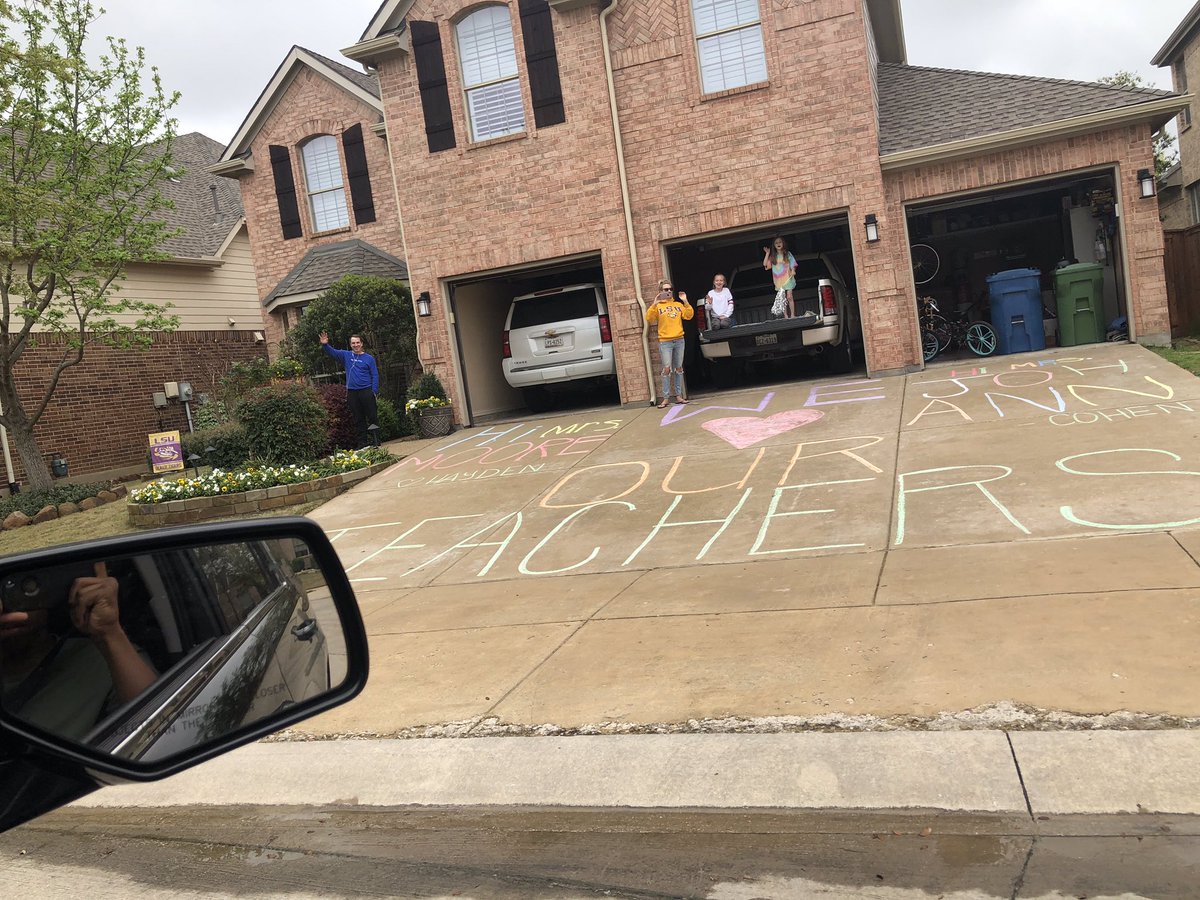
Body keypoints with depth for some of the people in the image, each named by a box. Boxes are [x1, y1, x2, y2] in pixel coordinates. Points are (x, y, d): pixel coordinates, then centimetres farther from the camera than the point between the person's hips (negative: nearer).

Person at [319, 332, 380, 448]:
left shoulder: (369, 358, 1)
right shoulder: (346, 356, 10)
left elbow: (375, 376, -2)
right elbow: (333, 352, 1)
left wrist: (374, 391, -10)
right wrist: (325, 345, -19)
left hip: (366, 391, -3)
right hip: (352, 393, 3)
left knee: (372, 417, -2)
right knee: (358, 419, 8)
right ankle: (362, 442, 14)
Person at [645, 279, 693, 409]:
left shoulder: (678, 305, 13)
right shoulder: (657, 306, 3)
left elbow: (688, 315, 5)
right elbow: (649, 319, -10)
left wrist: (685, 302, -3)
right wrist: (654, 304, -18)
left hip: (679, 340, 4)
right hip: (665, 341, -4)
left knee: (679, 368, 7)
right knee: (667, 369, -9)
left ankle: (679, 395, 13)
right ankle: (665, 398, -6)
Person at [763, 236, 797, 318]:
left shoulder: (787, 254, 5)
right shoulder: (773, 256, 10)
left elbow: (792, 263, 4)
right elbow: (765, 264, 2)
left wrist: (793, 271, -15)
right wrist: (767, 253, -1)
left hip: (787, 278, -3)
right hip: (778, 280, 3)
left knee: (789, 297, -8)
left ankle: (792, 315, -4)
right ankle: (786, 316, 5)